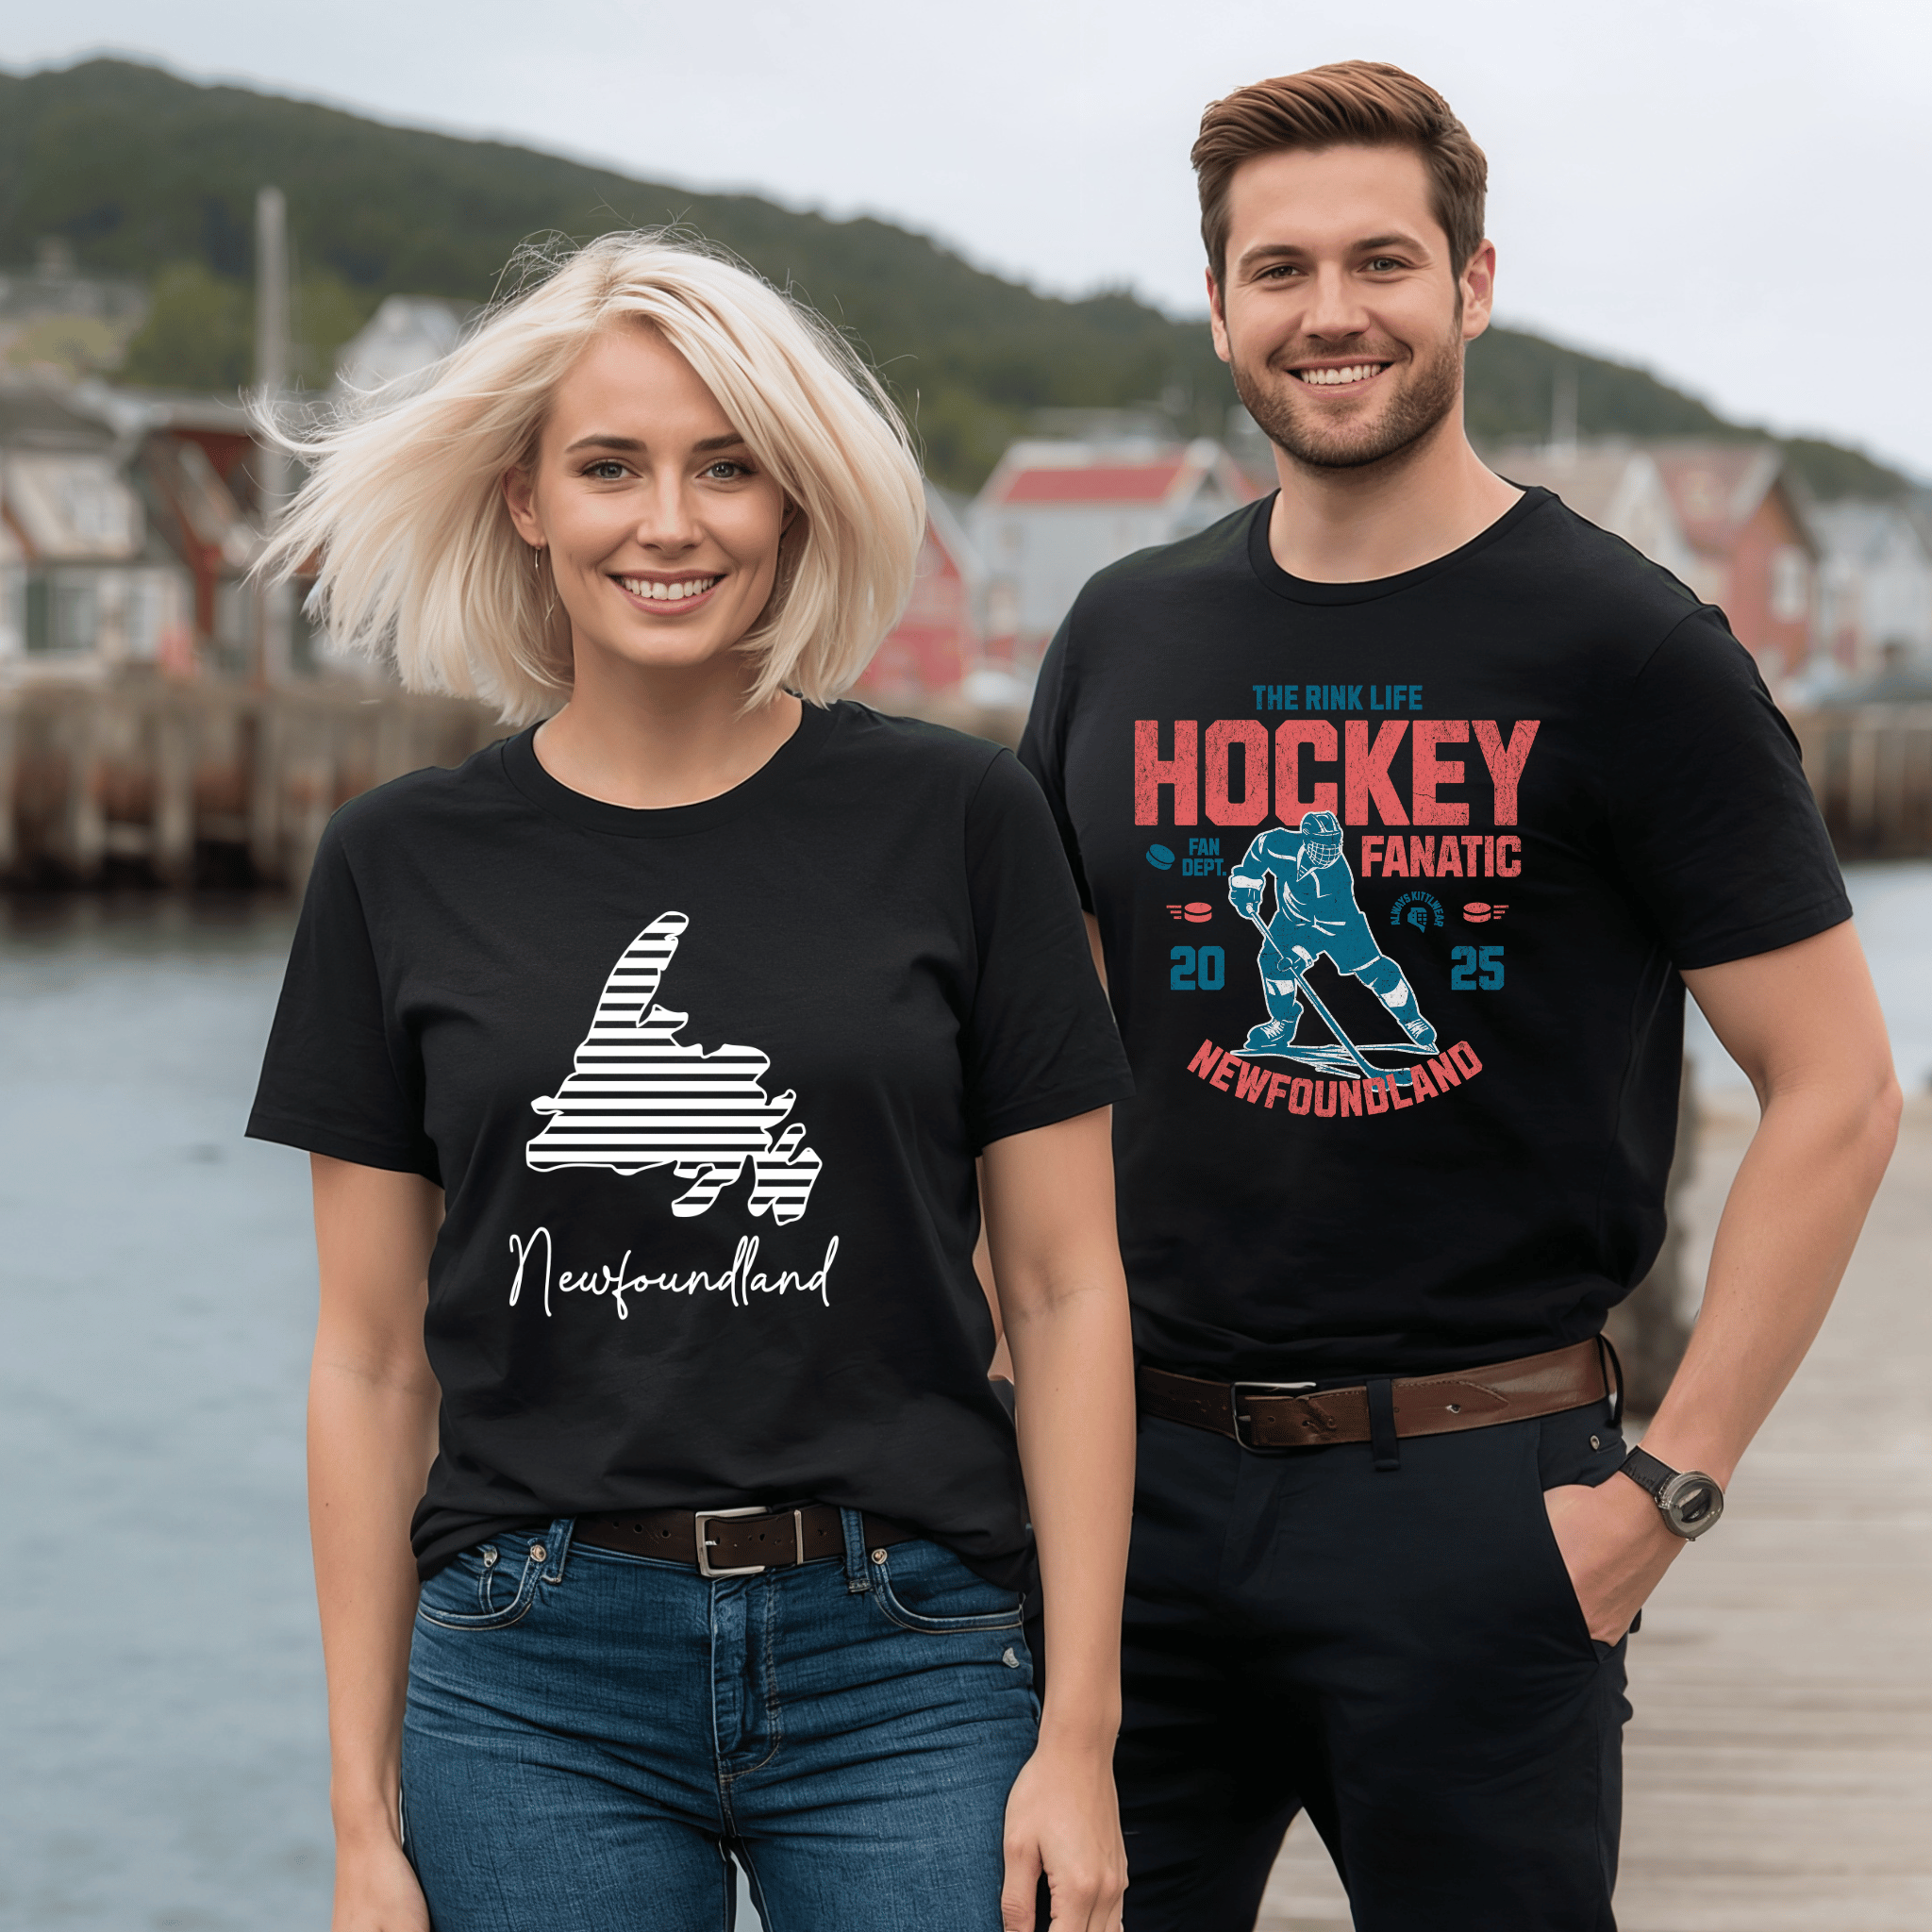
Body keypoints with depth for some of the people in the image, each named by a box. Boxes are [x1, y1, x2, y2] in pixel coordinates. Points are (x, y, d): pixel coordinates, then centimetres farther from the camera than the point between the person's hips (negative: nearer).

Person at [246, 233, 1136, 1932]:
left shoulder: (956, 821, 0)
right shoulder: (402, 867, 4)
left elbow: (1065, 1293, 1)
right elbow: (372, 1359, 6)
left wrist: (1081, 1736, -4)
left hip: (902, 1668, -1)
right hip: (530, 1684, 1)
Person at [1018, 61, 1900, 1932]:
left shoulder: (1625, 652, -5)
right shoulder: (1124, 638, 8)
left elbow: (1834, 1093, -5)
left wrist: (1665, 1484, -10)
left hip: (1474, 1494, -4)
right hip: (1150, 1478, 4)